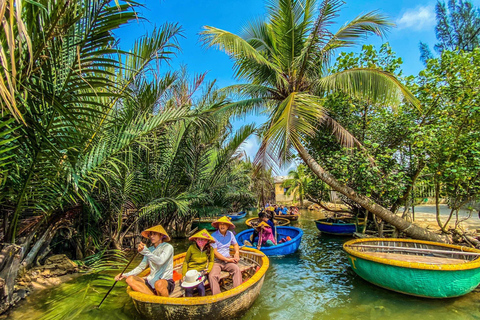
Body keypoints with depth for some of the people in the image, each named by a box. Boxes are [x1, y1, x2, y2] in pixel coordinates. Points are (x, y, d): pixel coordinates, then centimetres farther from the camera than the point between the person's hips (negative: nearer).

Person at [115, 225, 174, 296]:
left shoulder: (168, 247, -6)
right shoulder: (150, 249, 13)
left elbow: (160, 261, -24)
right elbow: (141, 267, 14)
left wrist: (145, 252, -33)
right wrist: (125, 275, 1)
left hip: (166, 282, -6)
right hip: (151, 281, 7)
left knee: (159, 283, -40)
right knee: (130, 279, -14)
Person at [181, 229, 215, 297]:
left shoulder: (210, 249, -3)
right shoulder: (192, 248, -7)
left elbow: (211, 261, 13)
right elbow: (185, 261, 4)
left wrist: (208, 270, -4)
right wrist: (184, 275, -1)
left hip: (201, 272, 0)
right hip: (190, 271, 0)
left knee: (200, 287, -27)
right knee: (188, 289, -25)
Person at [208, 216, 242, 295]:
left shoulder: (230, 234, 7)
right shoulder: (214, 236, -8)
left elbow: (235, 244, 23)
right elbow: (214, 252, -11)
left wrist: (237, 252, 0)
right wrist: (228, 259, -13)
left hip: (228, 260, 3)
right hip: (216, 261, -3)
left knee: (237, 269, -25)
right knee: (212, 276, -29)